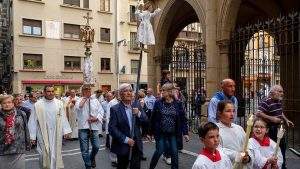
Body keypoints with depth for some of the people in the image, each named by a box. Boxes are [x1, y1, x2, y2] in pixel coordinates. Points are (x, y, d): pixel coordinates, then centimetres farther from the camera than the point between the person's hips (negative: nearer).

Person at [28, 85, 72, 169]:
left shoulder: (59, 103, 1)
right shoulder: (38, 105, -4)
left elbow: (63, 118, 5)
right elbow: (33, 121, -1)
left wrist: (66, 131, 2)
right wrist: (32, 136, -1)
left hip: (56, 135, 1)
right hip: (43, 135, -1)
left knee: (56, 154, 8)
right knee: (44, 155, 7)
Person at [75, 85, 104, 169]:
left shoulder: (95, 101, 9)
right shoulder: (79, 100, 2)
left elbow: (101, 111, 5)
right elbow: (77, 107, -21)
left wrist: (96, 118, -12)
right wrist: (84, 98, -12)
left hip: (94, 127, 2)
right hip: (83, 127, -2)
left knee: (96, 146, 3)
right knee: (85, 149, 4)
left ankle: (92, 158, 36)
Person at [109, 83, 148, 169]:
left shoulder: (137, 105, 2)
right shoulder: (115, 109, -10)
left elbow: (146, 121, 2)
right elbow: (112, 128, -14)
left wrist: (139, 114, -17)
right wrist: (125, 139, -17)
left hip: (137, 145, 3)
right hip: (122, 146, -3)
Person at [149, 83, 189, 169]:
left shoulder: (178, 104, -5)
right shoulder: (158, 103, -6)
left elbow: (183, 119, -3)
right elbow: (153, 118, -2)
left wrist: (185, 133, -6)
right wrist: (151, 131, 0)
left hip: (173, 133, 1)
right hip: (160, 133, -1)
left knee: (174, 152, 7)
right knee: (159, 151, 3)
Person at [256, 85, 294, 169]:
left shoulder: (279, 101, 6)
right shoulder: (266, 102, -22)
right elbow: (258, 114, -32)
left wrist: (286, 120, 12)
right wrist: (272, 118, -28)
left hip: (279, 129, 9)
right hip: (271, 130, -9)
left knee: (282, 146, 22)